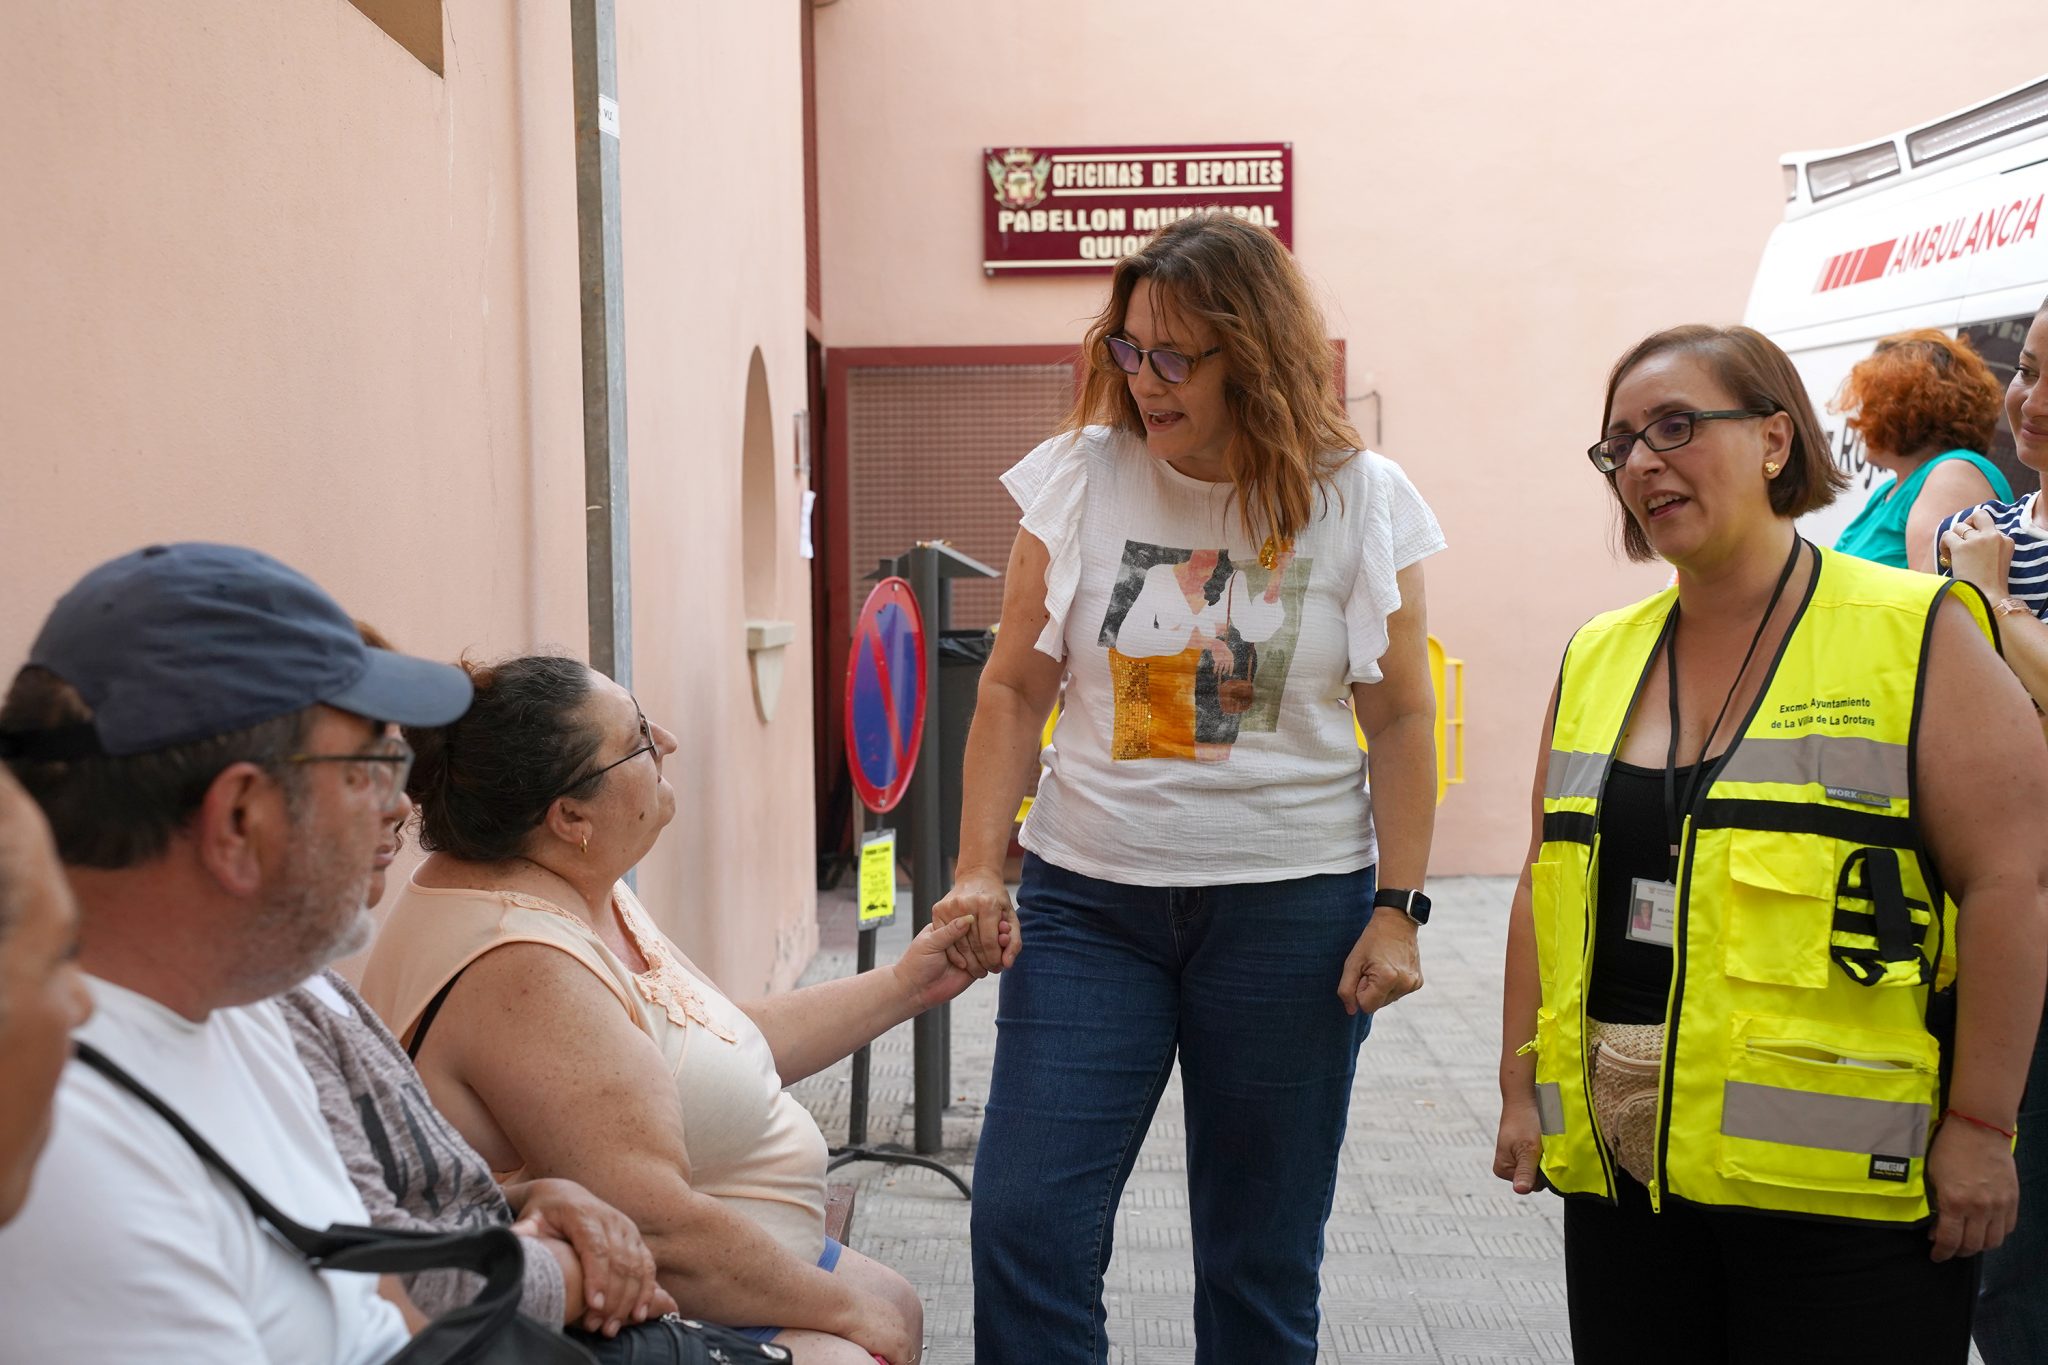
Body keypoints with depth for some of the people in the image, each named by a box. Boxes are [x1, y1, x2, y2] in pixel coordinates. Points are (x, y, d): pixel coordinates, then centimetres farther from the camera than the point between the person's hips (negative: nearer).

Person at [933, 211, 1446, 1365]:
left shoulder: (1358, 501, -1)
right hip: (1086, 893, 1)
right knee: (1024, 1219, -3)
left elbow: (1401, 719, 2)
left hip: (1290, 907, 0)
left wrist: (1398, 909, -4)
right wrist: (980, 870, -4)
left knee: (1263, 1249, 11)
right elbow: (1016, 688, 3)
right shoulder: (1080, 477, 0)